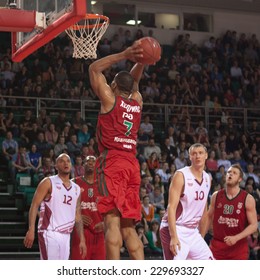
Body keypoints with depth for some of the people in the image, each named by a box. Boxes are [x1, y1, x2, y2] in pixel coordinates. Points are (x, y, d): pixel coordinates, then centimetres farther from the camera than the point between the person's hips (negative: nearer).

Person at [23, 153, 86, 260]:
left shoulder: (76, 189, 16)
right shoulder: (48, 183, -1)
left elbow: (77, 216, 19)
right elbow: (34, 205, -7)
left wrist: (82, 240, 12)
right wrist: (31, 230, -19)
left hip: (66, 236, 6)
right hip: (50, 234, -6)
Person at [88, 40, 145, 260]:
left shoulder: (110, 98, 3)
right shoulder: (137, 102, 17)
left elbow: (94, 68, 11)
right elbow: (134, 80, 35)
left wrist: (123, 56, 5)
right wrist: (141, 60, 18)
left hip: (112, 162, -6)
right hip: (132, 165, 6)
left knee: (112, 221, -13)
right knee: (128, 227, 8)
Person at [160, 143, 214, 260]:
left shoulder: (207, 179, 10)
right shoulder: (181, 175, -13)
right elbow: (171, 207, -18)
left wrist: (201, 236, 20)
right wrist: (173, 237, -26)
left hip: (192, 231, 8)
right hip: (175, 230, -8)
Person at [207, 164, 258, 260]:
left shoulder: (248, 199, -6)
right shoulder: (216, 196, 3)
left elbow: (253, 225, -8)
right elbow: (209, 217, 15)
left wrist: (236, 238, -21)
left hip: (238, 247, -2)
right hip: (217, 245, 2)